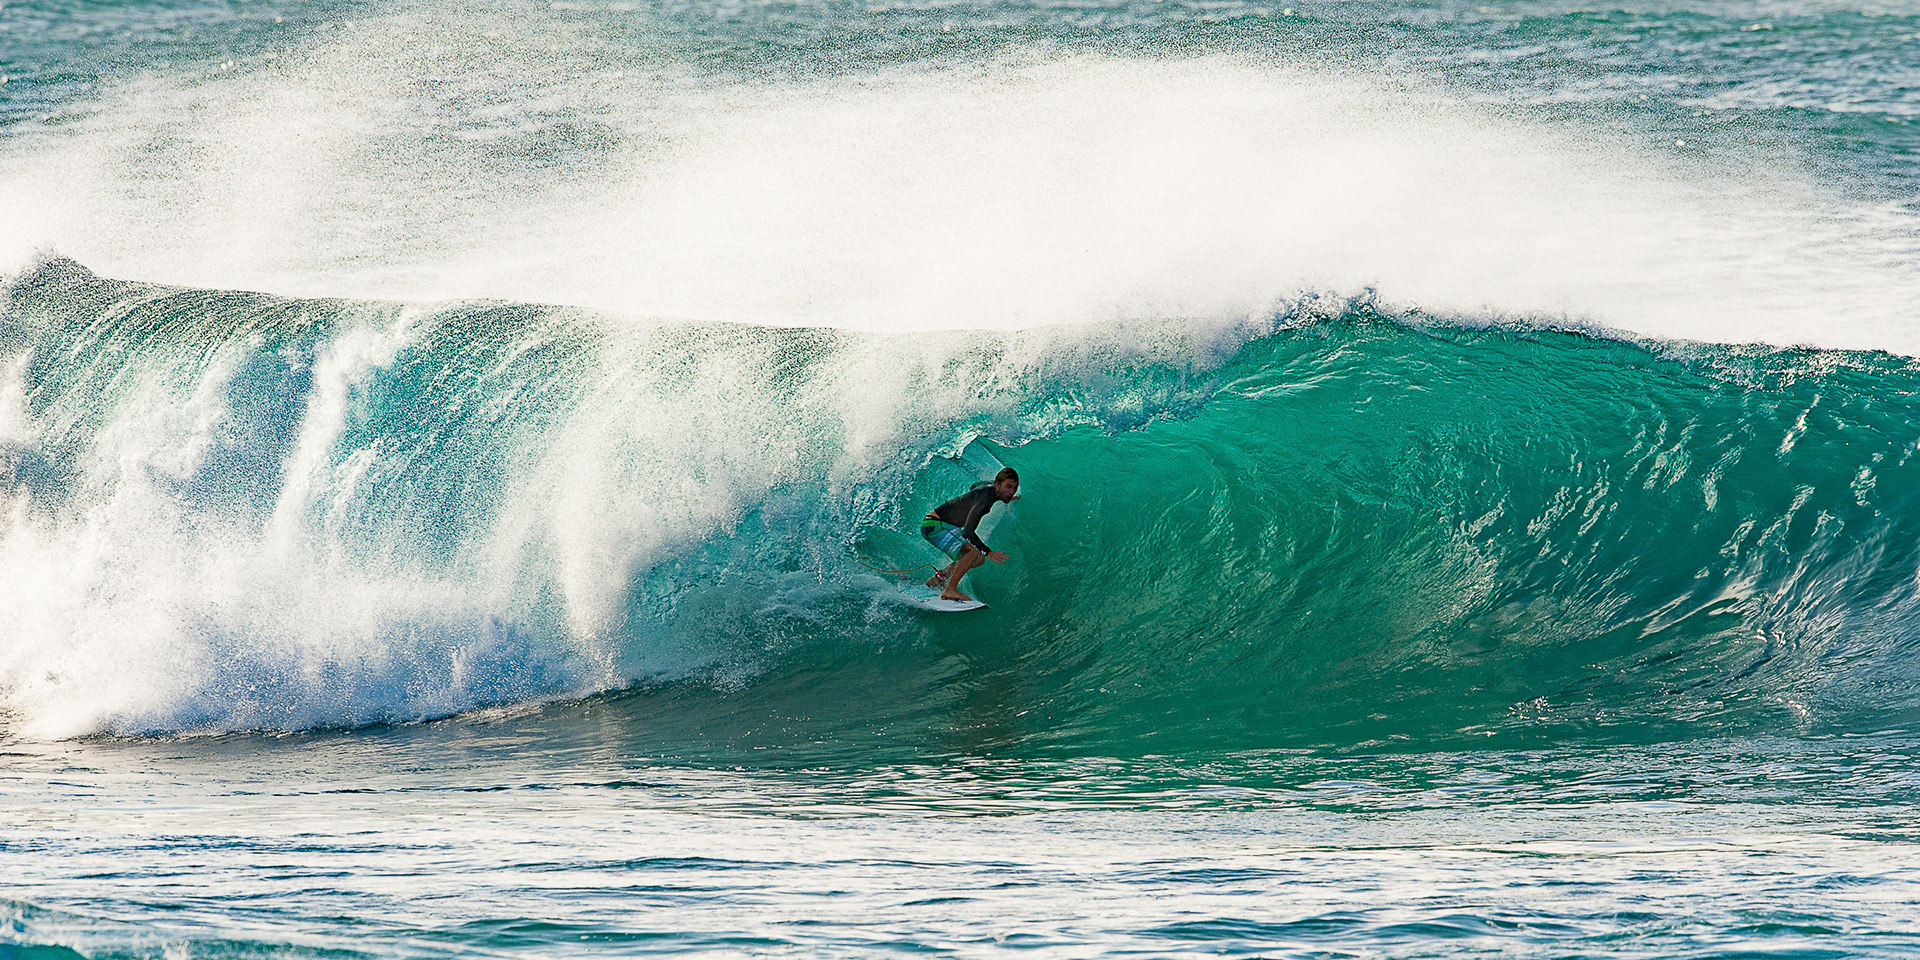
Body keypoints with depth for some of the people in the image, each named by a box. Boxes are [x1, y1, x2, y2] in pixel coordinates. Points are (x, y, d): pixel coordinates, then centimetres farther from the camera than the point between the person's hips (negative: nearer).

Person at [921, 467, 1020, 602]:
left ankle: (937, 579, 17)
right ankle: (950, 591, -29)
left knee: (979, 559, 12)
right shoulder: (985, 496, -26)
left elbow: (974, 486, 31)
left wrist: (1005, 499, 35)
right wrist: (988, 552, -38)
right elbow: (968, 531, -33)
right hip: (934, 525, -10)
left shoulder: (989, 486, 3)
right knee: (974, 552, -26)